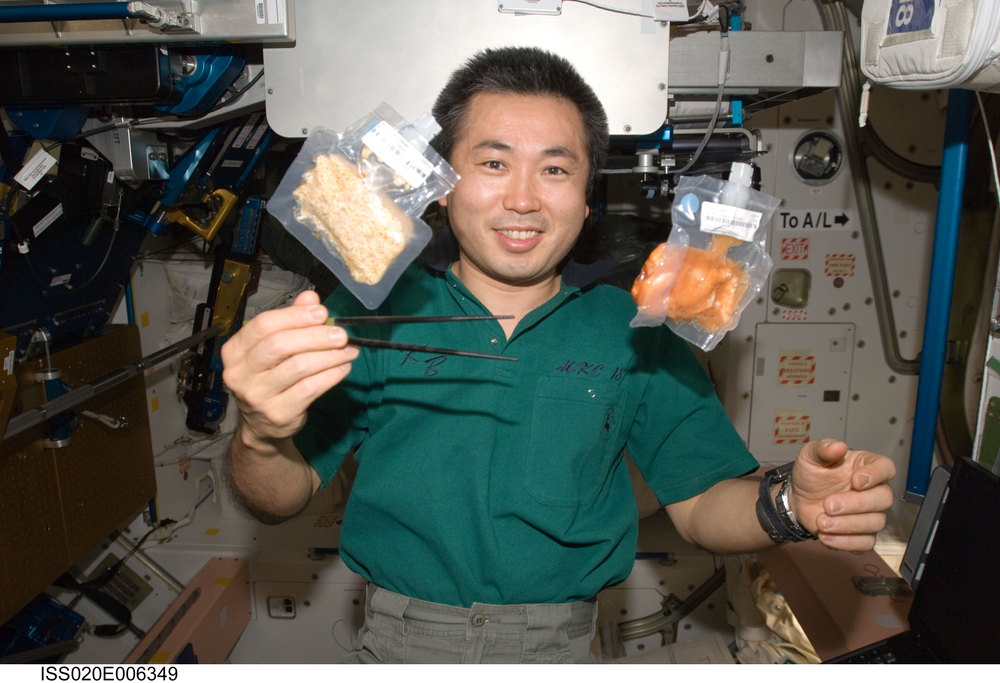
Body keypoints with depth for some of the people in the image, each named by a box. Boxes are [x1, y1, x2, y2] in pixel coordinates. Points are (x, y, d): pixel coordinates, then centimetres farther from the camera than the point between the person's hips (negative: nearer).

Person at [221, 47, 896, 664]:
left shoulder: (636, 335, -2)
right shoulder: (375, 315, -6)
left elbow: (699, 502, -1)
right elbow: (282, 500, -8)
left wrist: (790, 505, -21)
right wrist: (264, 435, -30)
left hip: (559, 647, 1)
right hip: (398, 642, 0)